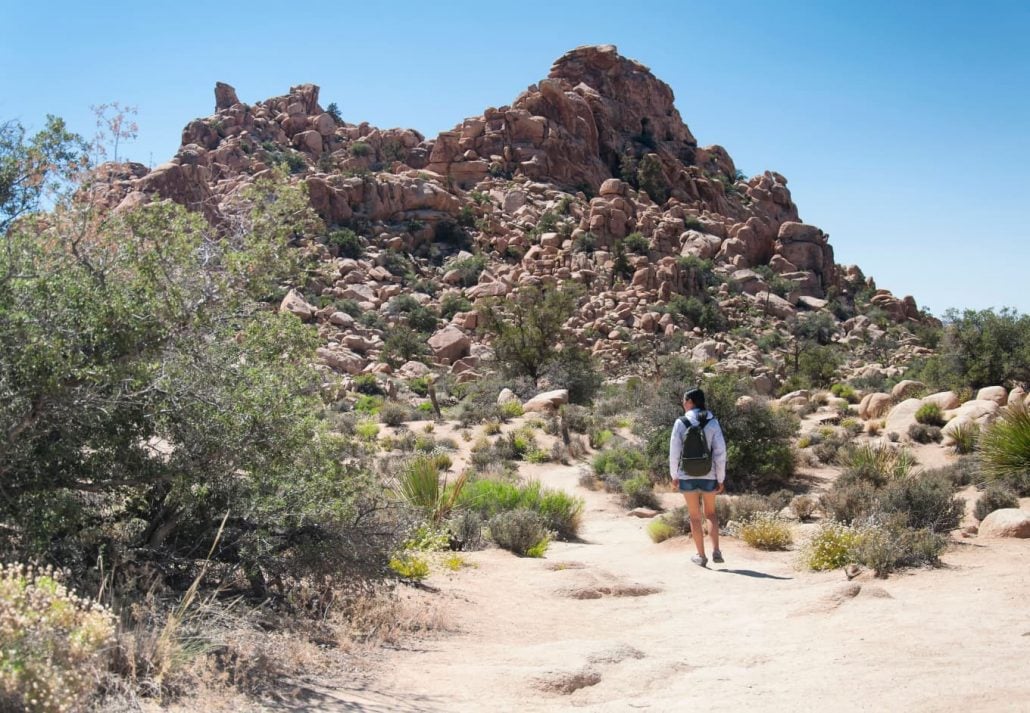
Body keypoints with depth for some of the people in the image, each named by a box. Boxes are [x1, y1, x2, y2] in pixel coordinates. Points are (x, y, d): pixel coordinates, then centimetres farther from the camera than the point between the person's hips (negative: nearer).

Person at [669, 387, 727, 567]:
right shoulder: (712, 422, -5)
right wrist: (721, 479, 1)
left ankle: (701, 556, 16)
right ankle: (716, 551, 7)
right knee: (711, 513, 20)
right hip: (708, 476, 1)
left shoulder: (680, 423, -8)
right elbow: (720, 452, -7)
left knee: (695, 517, 13)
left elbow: (674, 451, -6)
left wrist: (674, 474, 7)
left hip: (687, 476, -1)